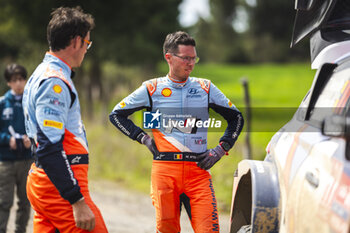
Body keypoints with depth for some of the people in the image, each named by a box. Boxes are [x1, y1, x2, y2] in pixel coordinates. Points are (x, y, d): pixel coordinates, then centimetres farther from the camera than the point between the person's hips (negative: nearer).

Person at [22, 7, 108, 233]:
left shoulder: (43, 74, 19)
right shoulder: (55, 82, -14)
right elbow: (50, 149, -22)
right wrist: (78, 201, -24)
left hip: (41, 181, 10)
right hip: (60, 186, -10)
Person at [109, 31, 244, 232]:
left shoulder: (205, 88, 11)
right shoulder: (152, 89, 7)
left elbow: (236, 117, 20)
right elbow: (117, 115, 15)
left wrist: (221, 149, 9)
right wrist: (143, 138, 5)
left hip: (198, 170, 1)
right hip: (164, 168, -1)